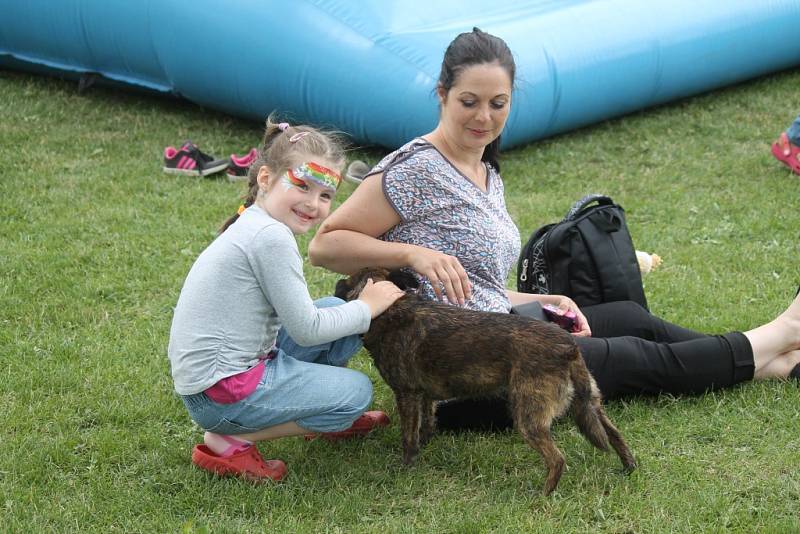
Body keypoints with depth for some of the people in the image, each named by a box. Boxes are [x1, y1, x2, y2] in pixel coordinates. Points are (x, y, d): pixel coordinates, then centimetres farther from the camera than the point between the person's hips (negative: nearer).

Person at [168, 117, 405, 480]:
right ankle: (229, 442, -4)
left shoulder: (252, 226, 11)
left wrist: (356, 304, 6)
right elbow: (305, 330, -16)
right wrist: (367, 308, -3)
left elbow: (294, 315, 13)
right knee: (356, 391, -3)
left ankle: (331, 419, 26)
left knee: (336, 310, 12)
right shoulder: (271, 236, -20)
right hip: (221, 394, -10)